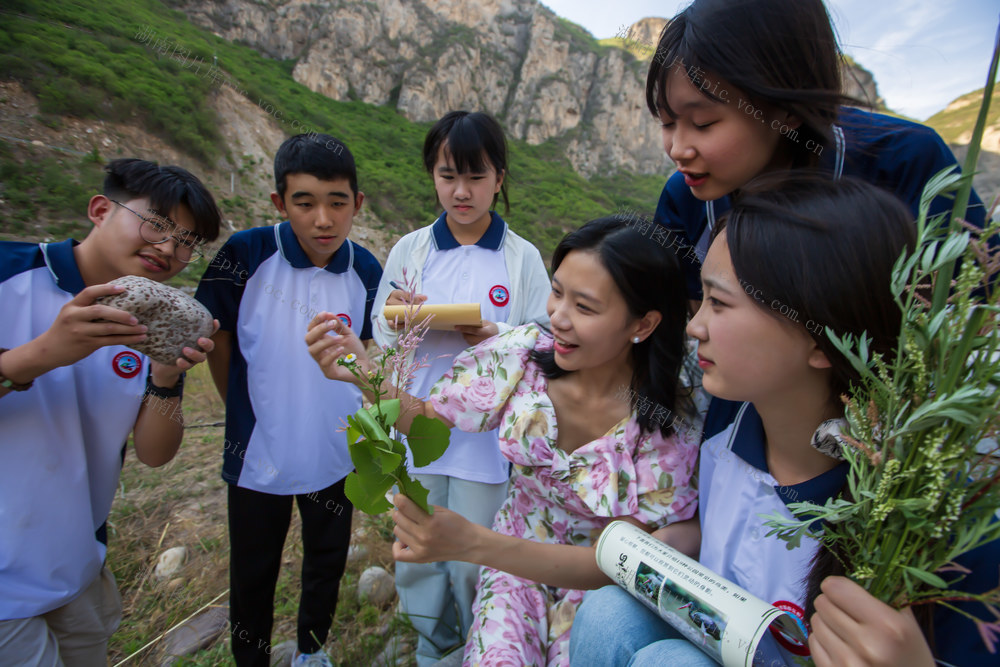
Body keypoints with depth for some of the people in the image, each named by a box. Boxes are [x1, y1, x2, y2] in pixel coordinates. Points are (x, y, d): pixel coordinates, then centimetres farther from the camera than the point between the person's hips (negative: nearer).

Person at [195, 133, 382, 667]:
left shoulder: (365, 272, -11)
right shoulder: (246, 254, -18)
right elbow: (216, 336, -4)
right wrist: (242, 411, 2)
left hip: (335, 455, 2)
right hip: (257, 455, -1)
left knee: (327, 562, 22)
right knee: (252, 576, 18)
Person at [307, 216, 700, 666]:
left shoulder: (670, 424, -24)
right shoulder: (523, 353, -18)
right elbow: (428, 420, -6)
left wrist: (473, 543, -37)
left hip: (599, 583, 0)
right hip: (517, 554, 1)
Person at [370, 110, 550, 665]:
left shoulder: (523, 257, -2)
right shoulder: (410, 250, 4)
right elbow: (382, 342, 9)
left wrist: (499, 338, -19)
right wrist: (396, 322, -13)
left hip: (486, 431, -2)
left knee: (473, 564, 8)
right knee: (416, 558, 14)